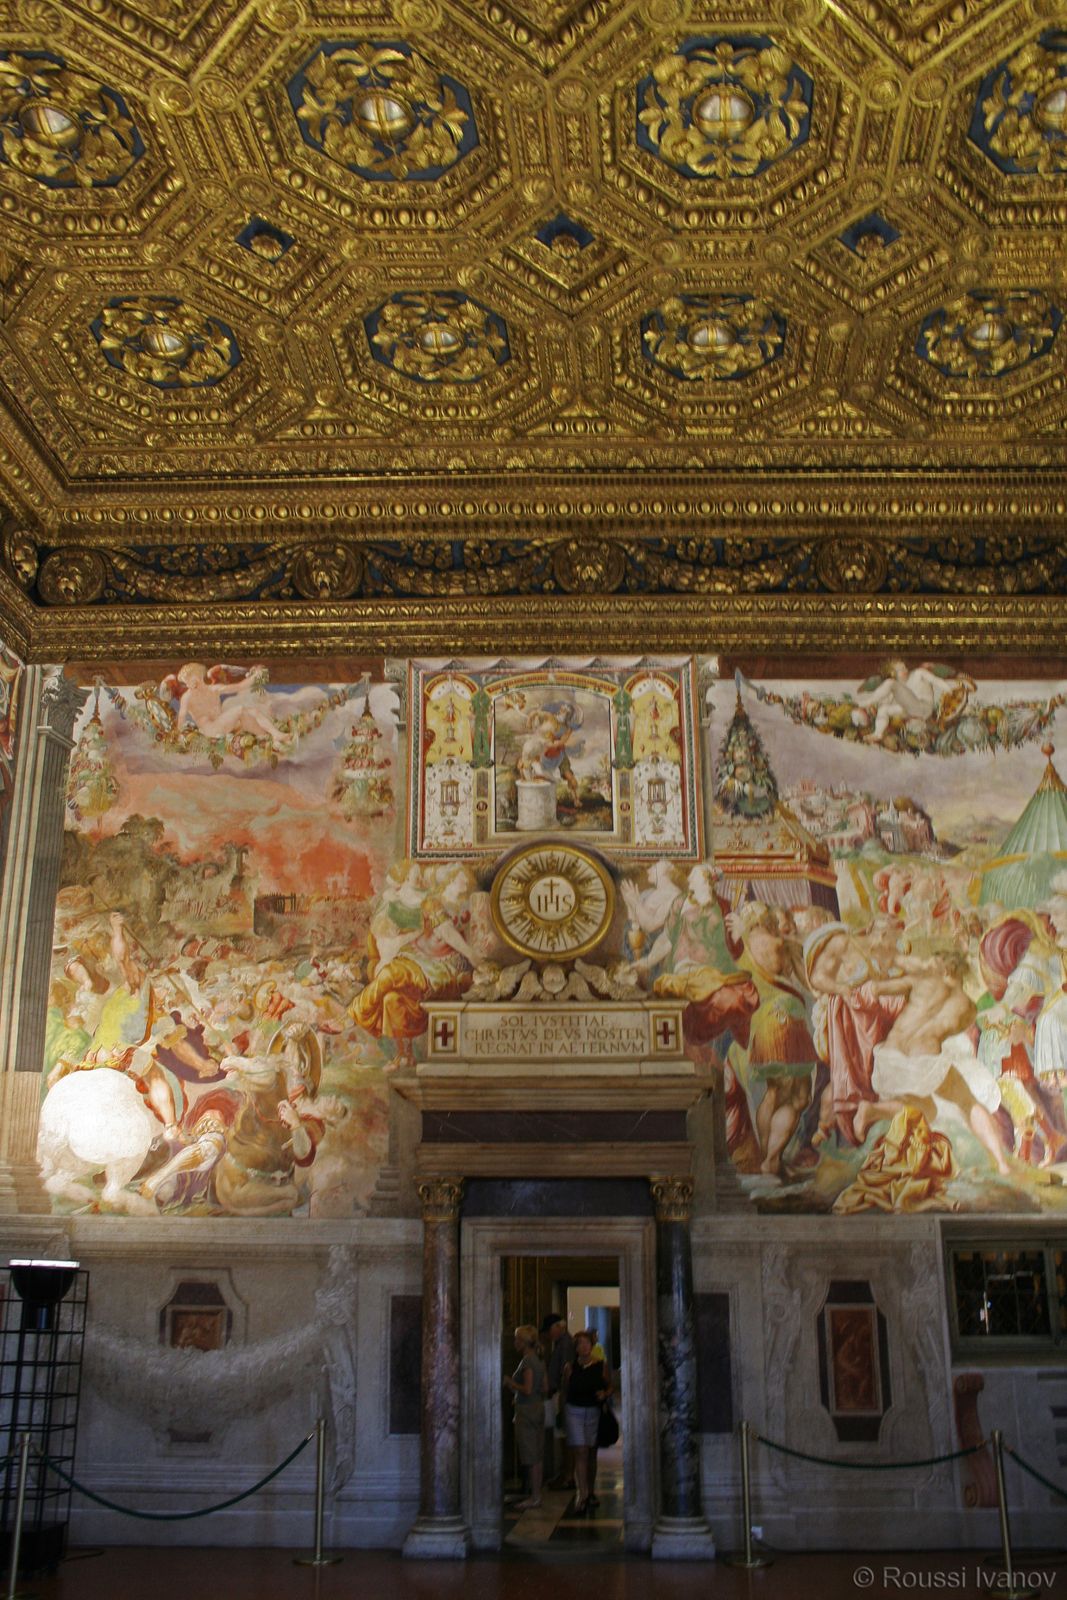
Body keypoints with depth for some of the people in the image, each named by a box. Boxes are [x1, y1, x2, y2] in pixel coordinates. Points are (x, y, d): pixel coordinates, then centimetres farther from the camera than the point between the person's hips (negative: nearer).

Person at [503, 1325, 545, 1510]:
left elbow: (527, 1389, -21)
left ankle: (534, 1497, 0)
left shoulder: (527, 1361, -16)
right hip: (538, 1407, 9)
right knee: (537, 1455, 12)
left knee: (530, 1455, -4)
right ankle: (536, 1493, 17)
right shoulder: (538, 1360, 11)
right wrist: (513, 1386, 17)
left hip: (527, 1410, -9)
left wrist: (510, 1383, -7)